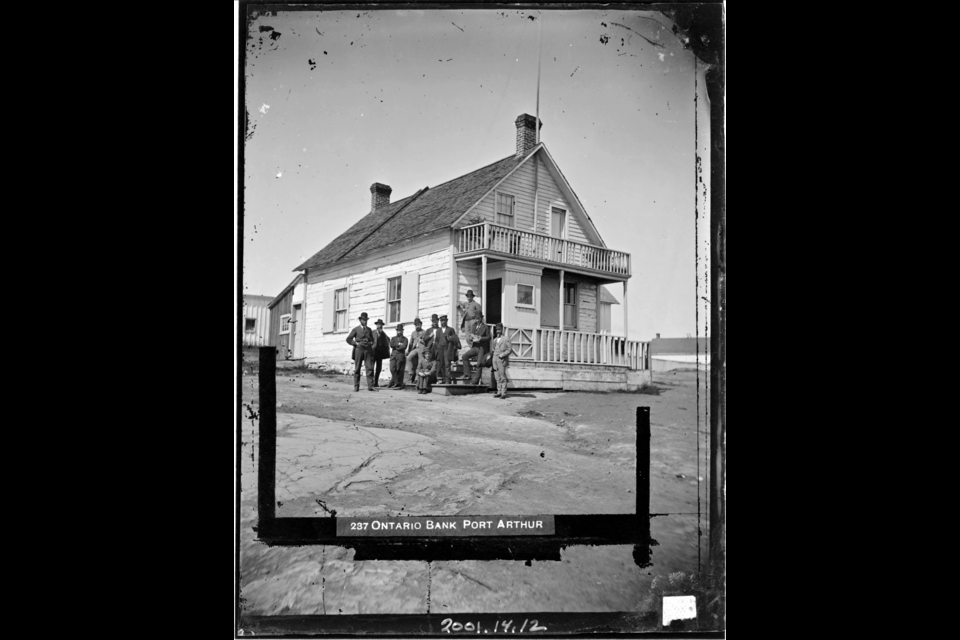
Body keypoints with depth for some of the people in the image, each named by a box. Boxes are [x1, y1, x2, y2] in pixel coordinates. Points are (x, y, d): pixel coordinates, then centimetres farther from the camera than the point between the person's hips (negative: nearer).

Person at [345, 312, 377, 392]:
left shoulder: (369, 330, 16)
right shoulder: (355, 329, 7)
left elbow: (372, 340, 23)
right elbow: (348, 339, 3)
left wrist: (370, 343, 1)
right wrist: (356, 343, -9)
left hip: (368, 350, 2)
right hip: (358, 350, -2)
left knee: (370, 368, -7)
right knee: (357, 368, 1)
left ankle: (370, 386, -10)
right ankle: (356, 386, 7)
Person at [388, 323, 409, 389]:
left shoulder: (405, 339, 10)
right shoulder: (393, 338, 19)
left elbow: (404, 347, -7)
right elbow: (391, 345, 0)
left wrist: (396, 347, -4)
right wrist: (398, 344, -5)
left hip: (401, 356, -2)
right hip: (393, 356, 3)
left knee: (400, 370, -3)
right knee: (392, 369, -8)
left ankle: (399, 384, 4)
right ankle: (395, 382, 3)